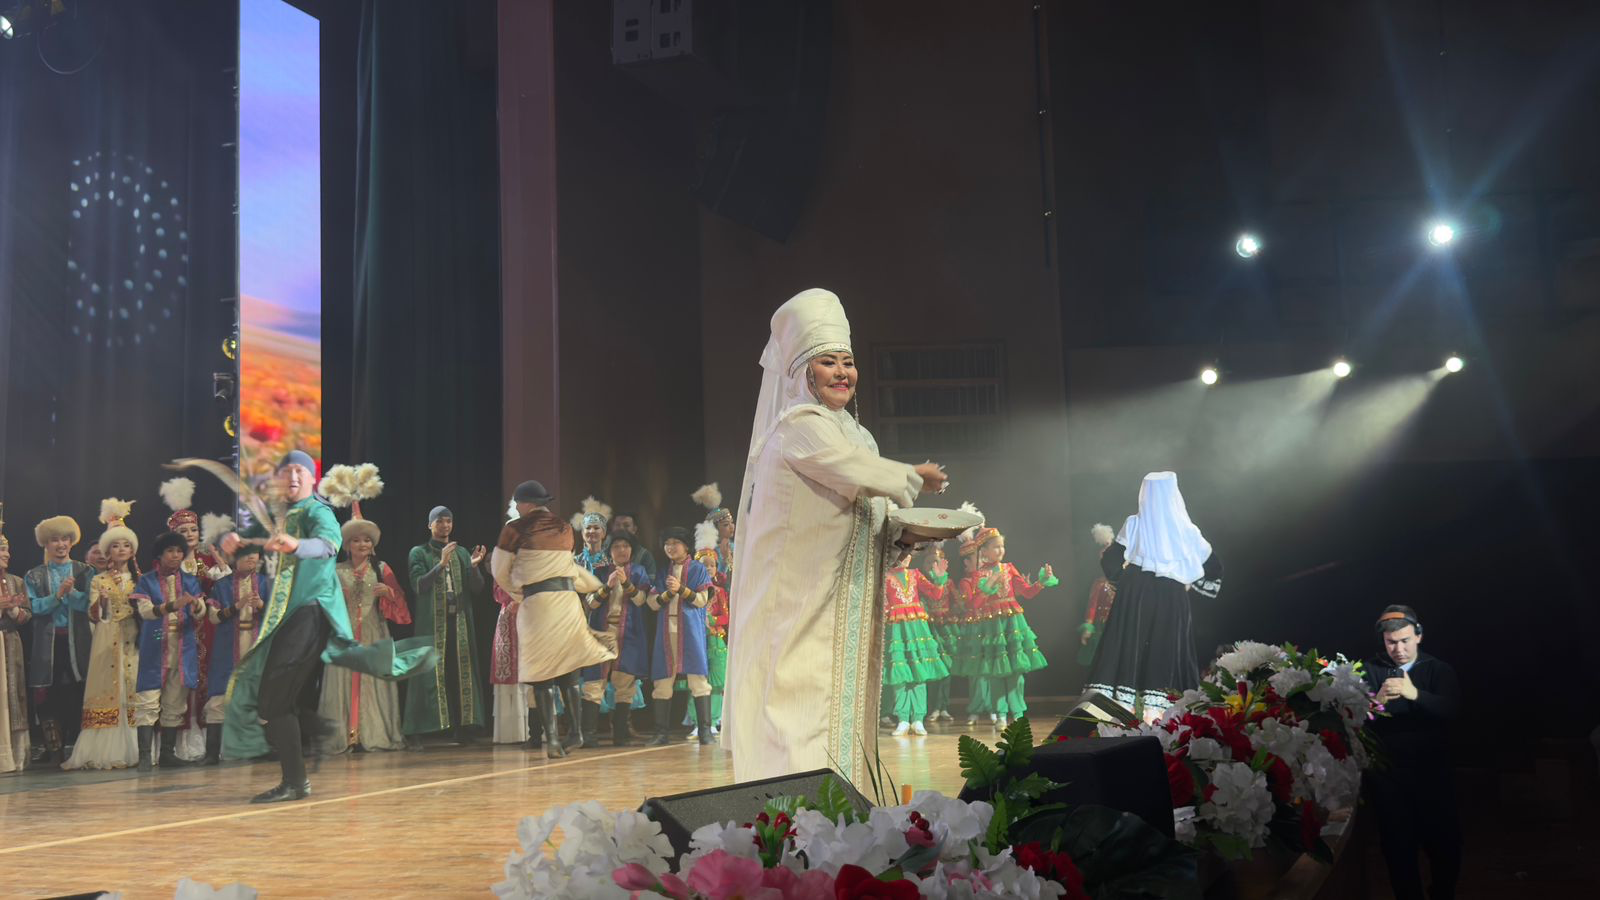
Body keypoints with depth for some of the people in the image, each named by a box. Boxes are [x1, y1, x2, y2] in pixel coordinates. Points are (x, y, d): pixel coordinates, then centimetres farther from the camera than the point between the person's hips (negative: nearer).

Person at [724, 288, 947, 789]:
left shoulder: (849, 432, 18)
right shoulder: (800, 426, -12)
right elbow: (866, 477, -22)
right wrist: (917, 477, -4)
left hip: (839, 613, 9)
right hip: (800, 610, -9)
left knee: (839, 719, 9)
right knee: (802, 712, -10)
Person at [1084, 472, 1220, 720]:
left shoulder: (1134, 526, -3)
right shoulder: (1186, 531, 0)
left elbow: (1110, 561, -5)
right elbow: (1213, 569, 5)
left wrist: (1123, 580, 12)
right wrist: (1189, 583, 16)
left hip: (1135, 598, 0)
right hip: (1172, 602, 0)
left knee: (1129, 650, 3)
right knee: (1165, 654, 4)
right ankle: (1155, 711, -2)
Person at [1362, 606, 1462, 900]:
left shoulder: (1439, 670, 4)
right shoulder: (1370, 670, 2)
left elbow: (1451, 709, -15)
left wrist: (1414, 694, -32)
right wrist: (1378, 700, -31)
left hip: (1433, 773, 1)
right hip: (1387, 775, 0)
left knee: (1444, 842, 4)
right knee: (1398, 846, 4)